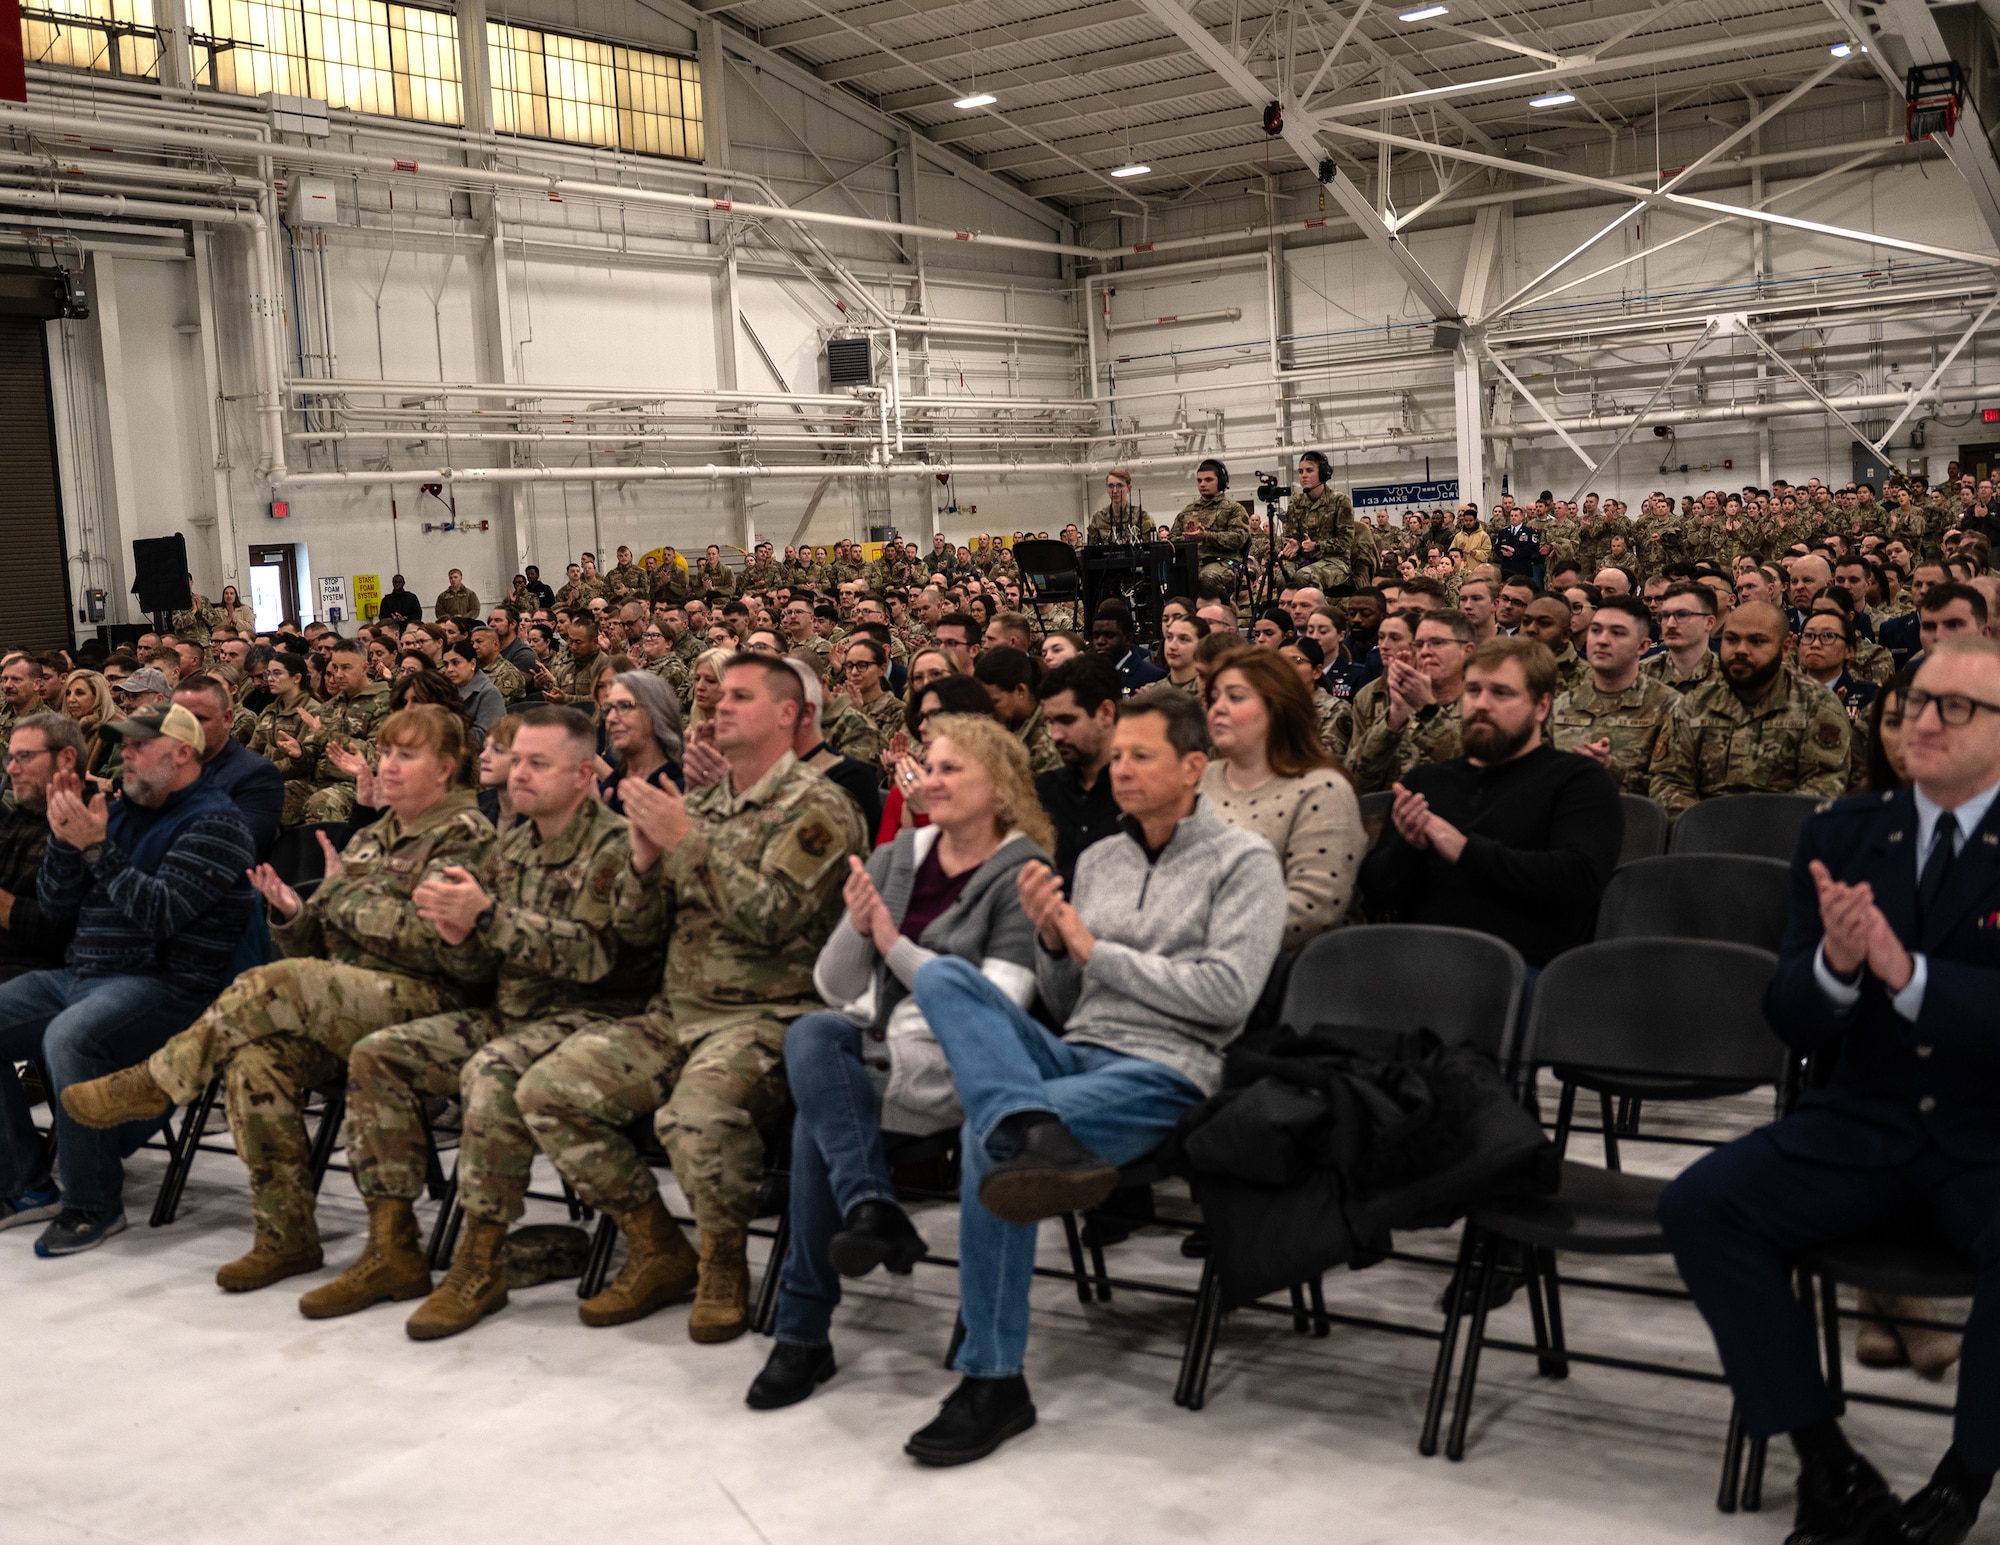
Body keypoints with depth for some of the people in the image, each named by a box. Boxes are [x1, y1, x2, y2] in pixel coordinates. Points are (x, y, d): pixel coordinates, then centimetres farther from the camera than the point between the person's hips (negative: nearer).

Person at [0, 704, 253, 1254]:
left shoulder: (214, 823, -6)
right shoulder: (120, 813, 18)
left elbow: (160, 913, -18)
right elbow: (57, 907, 15)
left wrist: (96, 848, -20)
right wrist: (63, 838, -1)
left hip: (165, 985, -9)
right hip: (78, 976, 9)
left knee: (68, 1036, -35)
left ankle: (94, 1205, -21)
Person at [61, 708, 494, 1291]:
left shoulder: (464, 835, -2)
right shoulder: (373, 837, 21)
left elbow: (440, 941, -17)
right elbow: (321, 946, 21)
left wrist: (346, 894, -9)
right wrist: (293, 913, -2)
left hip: (427, 1005, -7)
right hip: (345, 1005, 7)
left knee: (278, 983, -28)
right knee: (254, 1058, -22)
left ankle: (154, 1083, -8)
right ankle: (286, 1235, -14)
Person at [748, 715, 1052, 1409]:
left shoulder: (1021, 875, -4)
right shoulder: (897, 858, 13)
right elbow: (833, 987, 11)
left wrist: (895, 943, -17)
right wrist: (857, 929, -11)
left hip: (952, 1064, -5)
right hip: (875, 1040, 5)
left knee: (816, 1110, -30)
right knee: (810, 1035, -30)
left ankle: (804, 1332, -22)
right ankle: (870, 1209, -35)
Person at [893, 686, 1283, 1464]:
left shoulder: (1244, 861, 4)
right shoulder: (1097, 860, 22)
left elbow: (1228, 993, -10)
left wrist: (1098, 950, -5)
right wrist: (1051, 941, 1)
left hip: (1163, 1071, -6)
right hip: (1073, 1051, 6)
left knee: (988, 1133, -34)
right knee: (943, 975, -24)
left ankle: (993, 1381, -30)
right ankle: (1035, 1133, -48)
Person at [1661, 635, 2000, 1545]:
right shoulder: (1841, 838, 6)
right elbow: (1792, 1024, 2)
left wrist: (1905, 972, -31)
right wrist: (1834, 965, -20)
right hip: (1860, 1129, 4)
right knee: (1699, 1204, -19)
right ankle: (1825, 1464, -7)